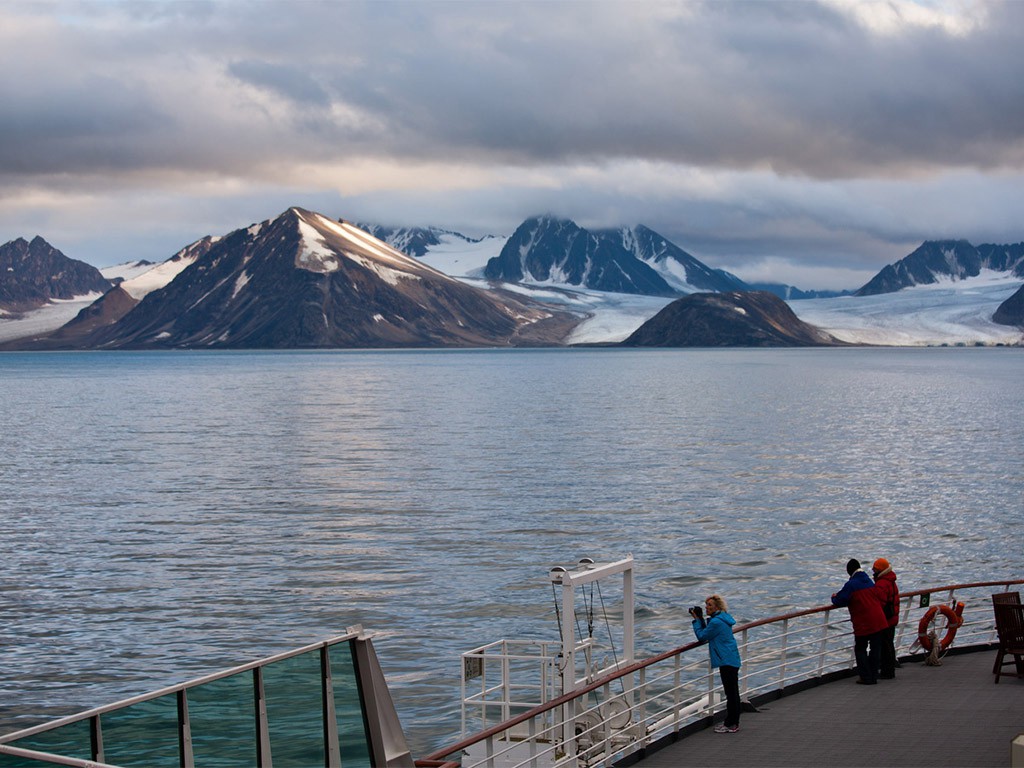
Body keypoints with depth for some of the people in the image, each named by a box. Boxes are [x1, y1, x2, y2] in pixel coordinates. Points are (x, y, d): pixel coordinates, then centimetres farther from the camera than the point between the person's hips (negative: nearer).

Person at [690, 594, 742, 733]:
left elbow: (702, 636, -11)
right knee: (733, 692, 15)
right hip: (732, 660, 11)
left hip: (727, 661, -11)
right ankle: (733, 723, 23)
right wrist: (700, 619, 7)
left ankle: (731, 724, 1)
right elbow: (707, 633, 17)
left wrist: (697, 620, -3)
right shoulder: (723, 619, 13)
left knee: (730, 693, -4)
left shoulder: (716, 622, -19)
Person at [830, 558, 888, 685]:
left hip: (863, 624, -6)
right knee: (875, 648, 13)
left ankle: (866, 677, 5)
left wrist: (834, 597, 11)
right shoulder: (869, 581, 10)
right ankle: (874, 676, 17)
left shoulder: (851, 584, -12)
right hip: (878, 621, 6)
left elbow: (839, 601, -14)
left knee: (860, 649, 7)